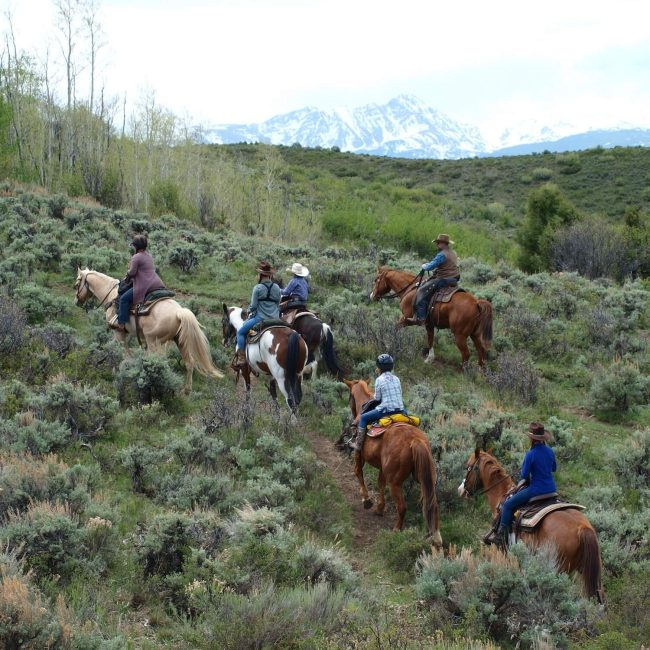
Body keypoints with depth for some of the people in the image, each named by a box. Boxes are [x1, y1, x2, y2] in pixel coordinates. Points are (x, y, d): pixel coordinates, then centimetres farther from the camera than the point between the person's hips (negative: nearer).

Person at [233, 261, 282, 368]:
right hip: (275, 319, 5)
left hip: (260, 318, -5)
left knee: (240, 332, 10)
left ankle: (241, 358, 2)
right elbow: (278, 304, 13)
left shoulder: (258, 288, -11)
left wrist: (249, 311, 12)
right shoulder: (277, 288, 4)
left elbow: (253, 306, -9)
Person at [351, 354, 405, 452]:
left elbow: (377, 398, -4)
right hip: (399, 410, 6)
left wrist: (374, 397, 18)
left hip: (385, 410, -6)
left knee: (363, 418, 9)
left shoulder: (380, 379, -6)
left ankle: (358, 444, 6)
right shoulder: (396, 379, 11)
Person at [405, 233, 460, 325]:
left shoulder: (442, 255, -16)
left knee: (422, 291, -11)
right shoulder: (453, 253, 15)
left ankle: (420, 318, -18)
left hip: (443, 280, -11)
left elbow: (431, 266, -16)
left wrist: (424, 266, 4)